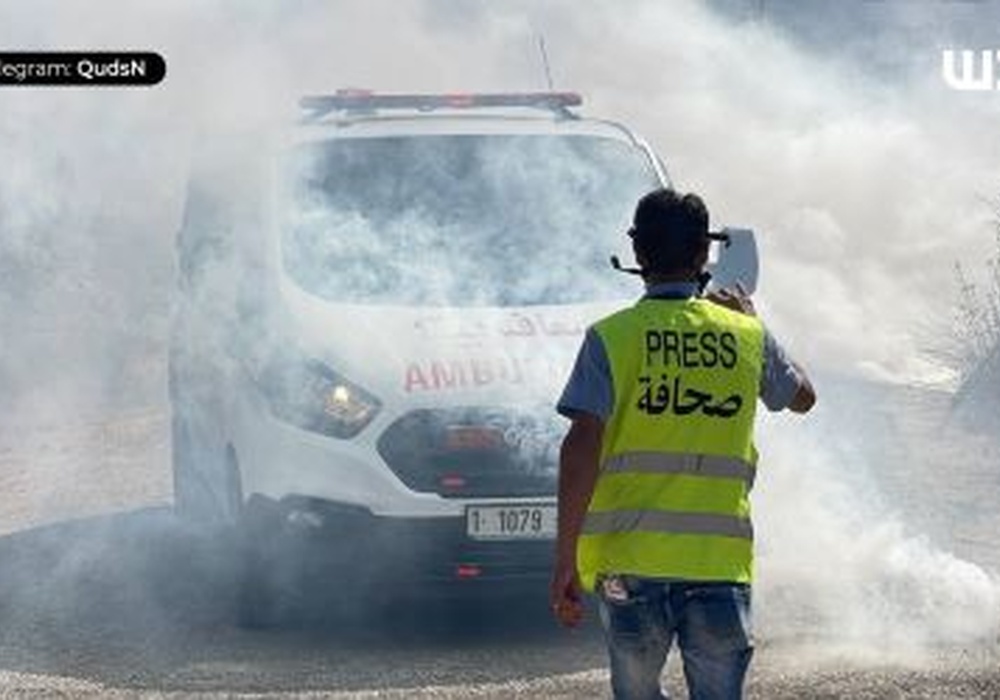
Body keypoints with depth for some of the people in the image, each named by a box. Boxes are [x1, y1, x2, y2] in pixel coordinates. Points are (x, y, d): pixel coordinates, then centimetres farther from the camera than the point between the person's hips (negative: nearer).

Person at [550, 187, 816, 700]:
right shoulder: (746, 336, 7)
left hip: (632, 562, -1)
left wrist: (565, 558, -9)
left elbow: (582, 448, -11)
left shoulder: (612, 337, -2)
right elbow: (802, 397, 27)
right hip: (722, 561, 1)